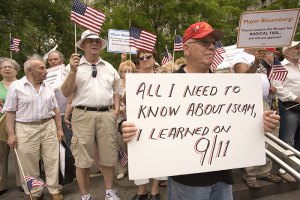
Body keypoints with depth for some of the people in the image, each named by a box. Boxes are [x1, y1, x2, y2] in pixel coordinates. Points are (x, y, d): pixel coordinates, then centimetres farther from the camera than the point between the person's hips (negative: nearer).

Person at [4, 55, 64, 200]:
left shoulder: (48, 87, 8)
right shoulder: (16, 86, -3)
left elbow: (55, 109, 11)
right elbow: (10, 112, -4)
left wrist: (59, 128, 6)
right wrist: (11, 134, -9)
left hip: (49, 127, 3)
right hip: (26, 130, -3)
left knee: (52, 161, 6)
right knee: (29, 165, 8)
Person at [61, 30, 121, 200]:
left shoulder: (109, 67, 14)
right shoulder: (74, 66, 4)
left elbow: (116, 90, 21)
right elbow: (66, 93, -2)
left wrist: (117, 108, 6)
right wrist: (73, 70, -13)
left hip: (107, 114, 3)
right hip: (83, 115, -2)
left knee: (108, 155, 11)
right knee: (83, 157, 5)